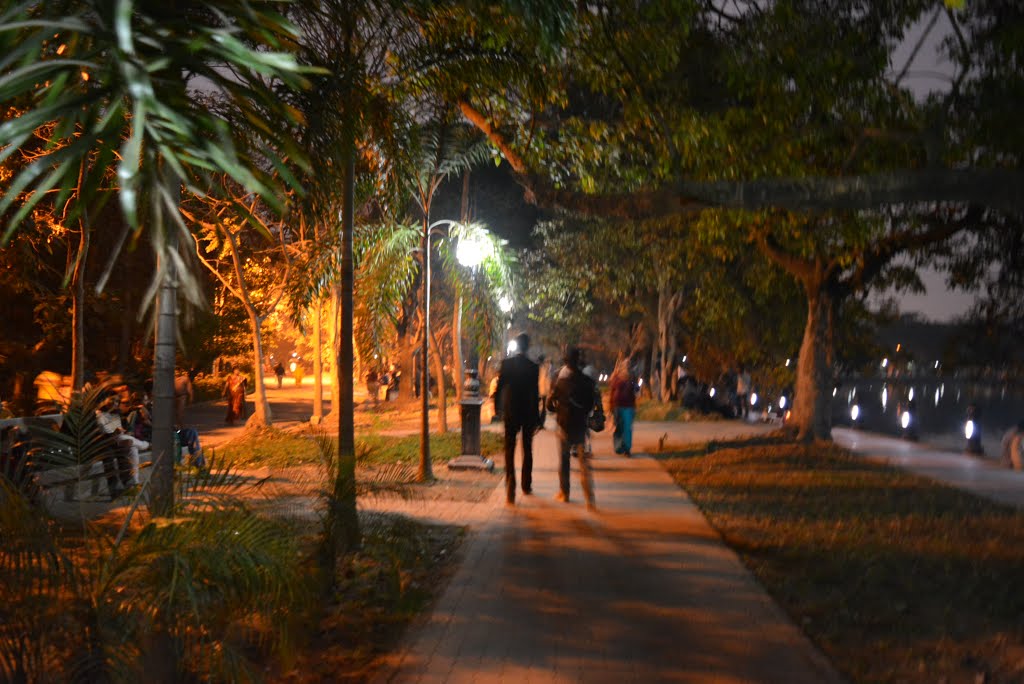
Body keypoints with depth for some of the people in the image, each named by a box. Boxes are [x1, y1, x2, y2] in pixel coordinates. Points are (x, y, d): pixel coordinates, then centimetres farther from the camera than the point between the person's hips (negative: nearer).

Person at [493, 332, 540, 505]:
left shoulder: (506, 363, -7)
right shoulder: (533, 367, -6)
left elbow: (499, 387, -6)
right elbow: (535, 393, -4)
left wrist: (496, 407, 7)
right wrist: (536, 417, 2)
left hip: (511, 412, -1)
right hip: (528, 413, 1)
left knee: (509, 450, -1)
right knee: (527, 450, 17)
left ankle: (510, 490, -14)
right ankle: (526, 485, 25)